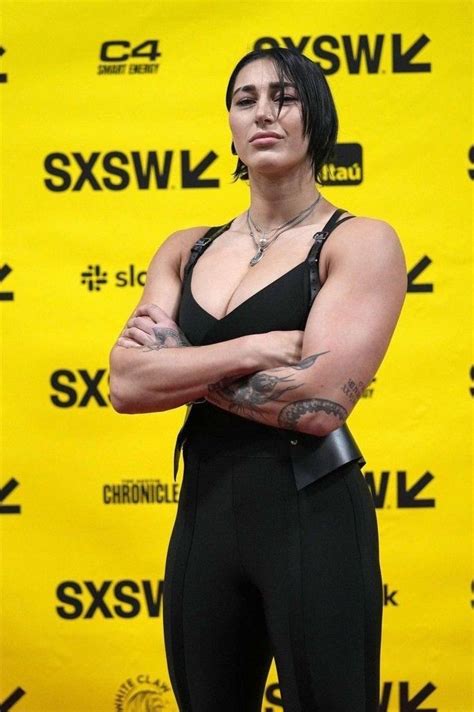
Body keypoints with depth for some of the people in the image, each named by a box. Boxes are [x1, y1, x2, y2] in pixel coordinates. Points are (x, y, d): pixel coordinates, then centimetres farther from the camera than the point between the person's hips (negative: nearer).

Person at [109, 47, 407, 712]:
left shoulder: (361, 241, -6)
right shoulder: (187, 250, 10)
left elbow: (319, 403, -19)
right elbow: (126, 384, -4)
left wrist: (183, 367, -7)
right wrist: (253, 349, -16)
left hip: (313, 513, -5)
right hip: (204, 512, 5)